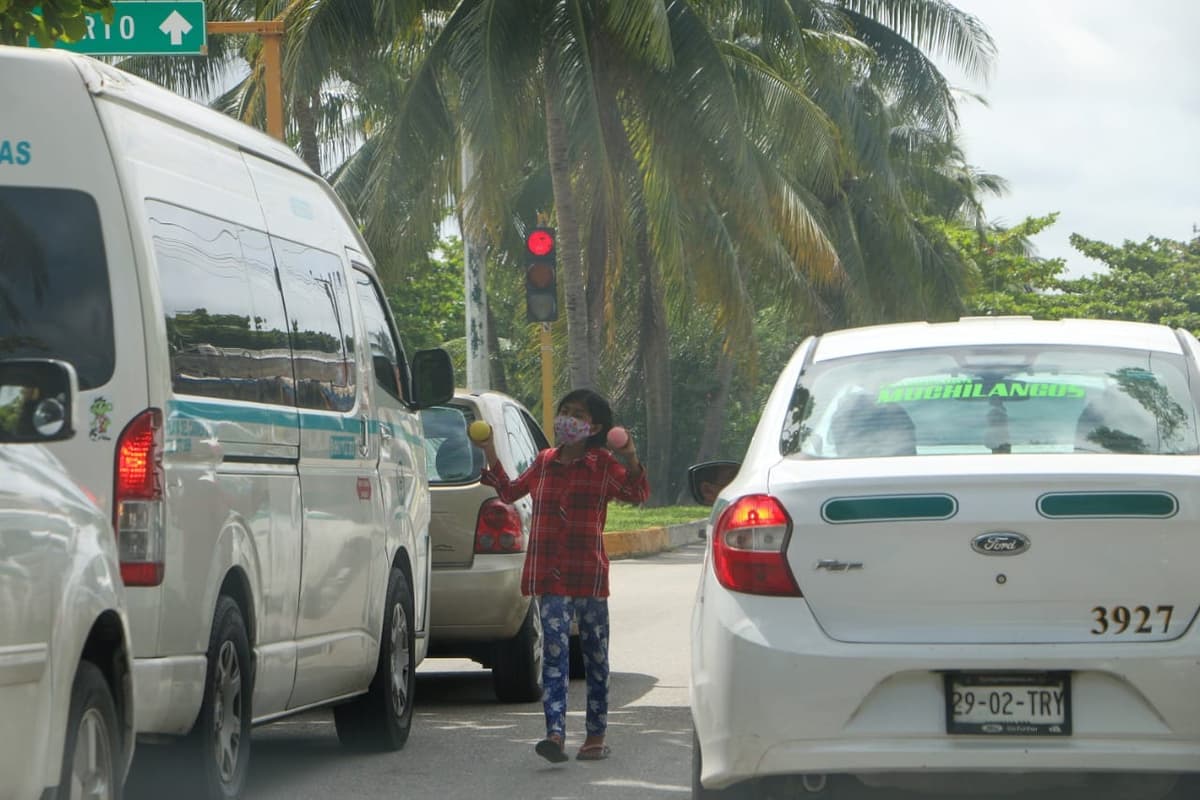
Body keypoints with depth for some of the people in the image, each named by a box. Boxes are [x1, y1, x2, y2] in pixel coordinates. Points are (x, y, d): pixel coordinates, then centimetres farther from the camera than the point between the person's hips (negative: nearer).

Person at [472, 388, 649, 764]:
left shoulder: (603, 464, 2)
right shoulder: (545, 462, 12)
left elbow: (638, 494, -9)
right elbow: (510, 491, 26)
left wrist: (631, 461, -26)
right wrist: (491, 457, 15)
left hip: (589, 573, -2)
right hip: (550, 577, 2)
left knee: (595, 655, 8)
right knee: (554, 651, -10)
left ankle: (596, 736, 18)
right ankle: (555, 733, -20)